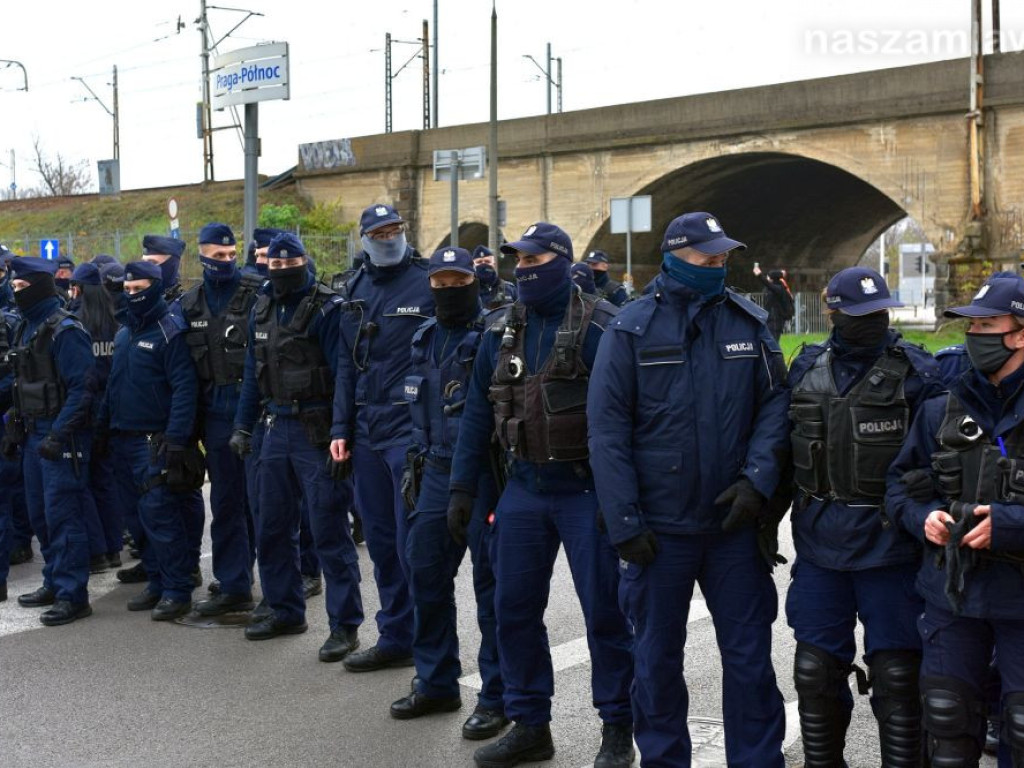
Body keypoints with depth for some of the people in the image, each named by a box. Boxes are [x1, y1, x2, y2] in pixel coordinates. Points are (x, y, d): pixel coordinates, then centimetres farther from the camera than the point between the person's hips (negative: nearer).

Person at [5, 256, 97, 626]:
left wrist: (58, 434, -23)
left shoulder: (65, 330, -14)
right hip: (33, 435, 9)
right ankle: (55, 583, 25)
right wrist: (13, 428, 15)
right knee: (40, 514, 14)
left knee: (62, 513, -8)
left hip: (62, 438, -9)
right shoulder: (24, 329, 13)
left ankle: (73, 595, -3)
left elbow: (82, 388, -18)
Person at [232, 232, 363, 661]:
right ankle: (285, 611, 29)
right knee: (272, 527, 14)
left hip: (317, 431, -7)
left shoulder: (326, 308, -10)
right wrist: (243, 426, 15)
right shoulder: (263, 309, 12)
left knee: (328, 531, -5)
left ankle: (345, 625, 2)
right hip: (277, 428, 8)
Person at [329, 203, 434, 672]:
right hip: (367, 431, 6)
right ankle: (395, 638, 22)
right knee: (380, 539, 11)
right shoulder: (357, 290, 13)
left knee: (411, 543, -5)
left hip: (412, 430, -6)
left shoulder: (428, 283, -5)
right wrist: (341, 429, 10)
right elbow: (347, 364, 16)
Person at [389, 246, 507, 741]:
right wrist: (417, 463, 19)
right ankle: (436, 683, 26)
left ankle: (496, 697, 11)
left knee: (490, 584, 0)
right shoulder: (425, 338, 13)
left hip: (484, 475, -7)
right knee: (426, 574, 11)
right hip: (437, 473, 7)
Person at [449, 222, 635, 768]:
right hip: (523, 490, 6)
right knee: (515, 609, 9)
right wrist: (461, 487, 9)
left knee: (604, 612, 2)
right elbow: (477, 412, 13)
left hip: (586, 490, -5)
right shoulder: (502, 331, 9)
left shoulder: (600, 326, -9)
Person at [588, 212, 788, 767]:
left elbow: (774, 404, 4)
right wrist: (624, 524, -11)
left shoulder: (749, 323, 2)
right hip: (658, 528, -2)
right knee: (658, 657, 12)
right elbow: (607, 431, -7)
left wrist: (758, 479, -11)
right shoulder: (632, 329, -6)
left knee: (749, 655, 8)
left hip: (733, 521, 2)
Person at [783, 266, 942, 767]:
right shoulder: (806, 369, 7)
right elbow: (785, 444, 15)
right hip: (819, 545, 4)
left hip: (888, 546, -4)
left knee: (897, 676, 3)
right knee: (815, 671, 10)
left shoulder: (914, 371, -6)